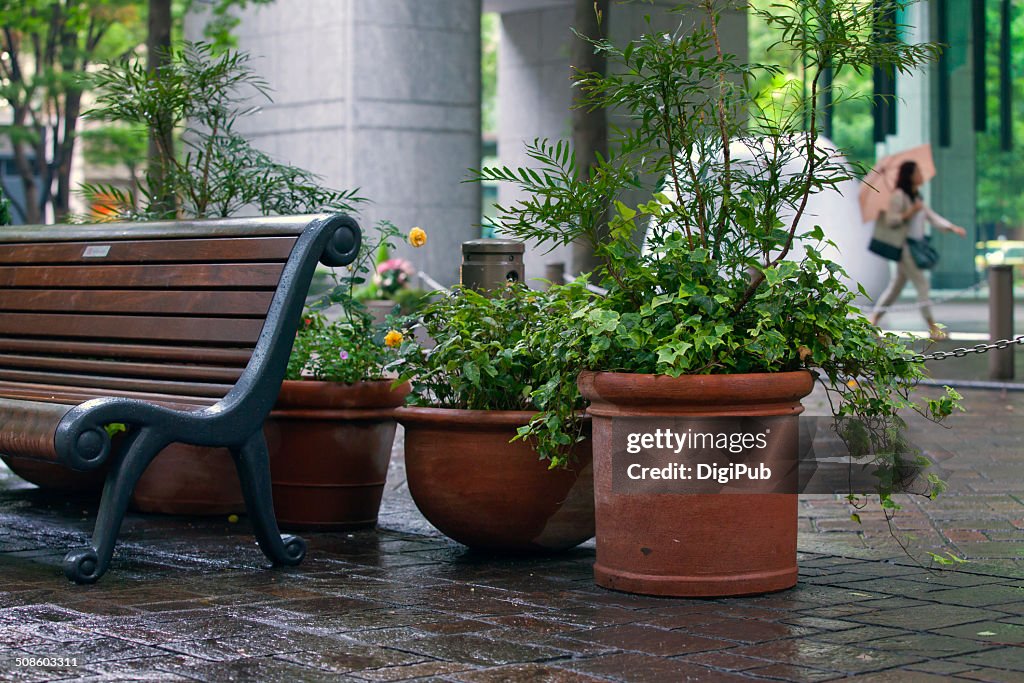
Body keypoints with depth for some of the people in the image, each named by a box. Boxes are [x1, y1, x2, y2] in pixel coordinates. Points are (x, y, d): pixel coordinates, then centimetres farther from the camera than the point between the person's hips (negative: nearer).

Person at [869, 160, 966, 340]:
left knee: (897, 284, 11)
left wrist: (952, 228, 4)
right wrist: (910, 213, -23)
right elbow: (891, 220, -16)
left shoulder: (917, 196, 15)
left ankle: (873, 320, 17)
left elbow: (932, 217, 13)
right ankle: (932, 328, -5)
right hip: (904, 246, -9)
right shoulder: (899, 196, -12)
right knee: (921, 282, -8)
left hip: (915, 246, 9)